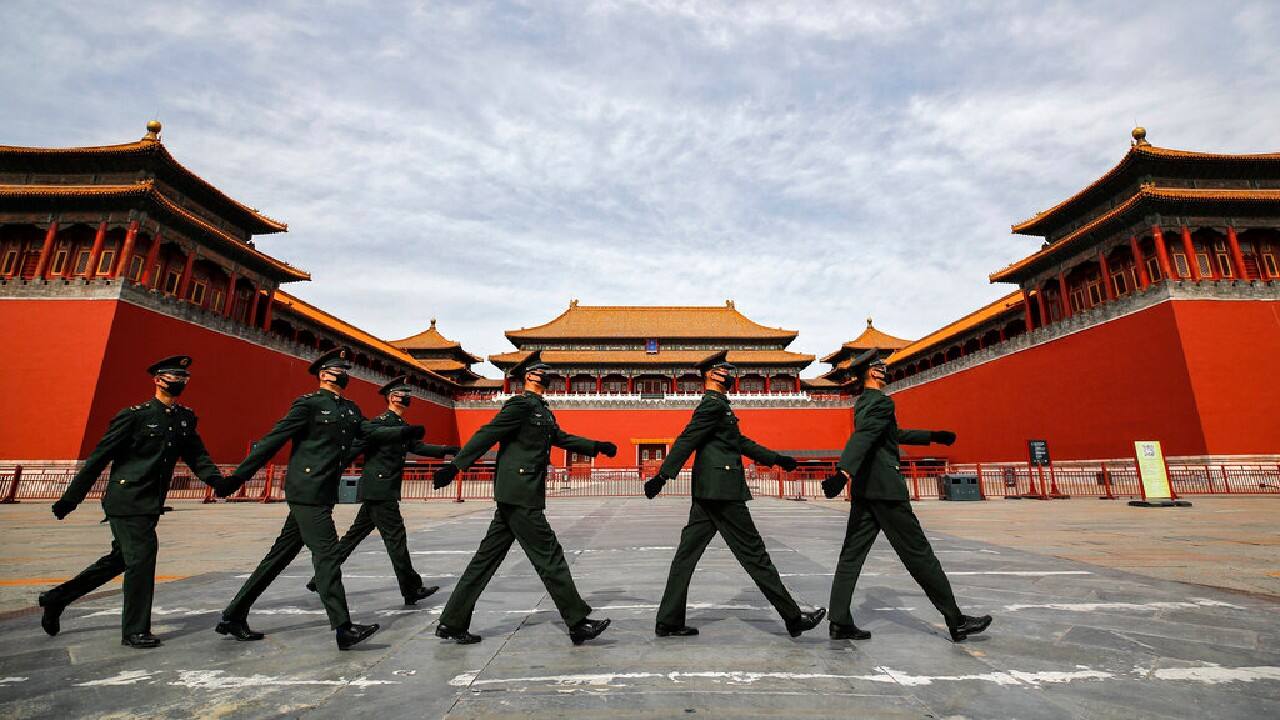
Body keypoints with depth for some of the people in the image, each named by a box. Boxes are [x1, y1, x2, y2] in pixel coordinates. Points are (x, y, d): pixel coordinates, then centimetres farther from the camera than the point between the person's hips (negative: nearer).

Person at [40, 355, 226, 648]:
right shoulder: (134, 415, -9)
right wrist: (70, 498, -4)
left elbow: (197, 456, 6)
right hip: (127, 501, -7)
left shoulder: (186, 418, 8)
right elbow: (99, 457, -6)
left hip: (150, 505, 7)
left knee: (119, 559, 18)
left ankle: (56, 598, 38)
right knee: (142, 559, -6)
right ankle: (135, 631, 6)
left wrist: (217, 480, -11)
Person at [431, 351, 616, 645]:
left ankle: (452, 622, 21)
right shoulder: (521, 404, -10)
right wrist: (454, 466, -17)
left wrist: (596, 446, 19)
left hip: (515, 496, 9)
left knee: (488, 557, 12)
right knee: (549, 556, -3)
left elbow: (562, 439, 26)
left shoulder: (543, 411, 19)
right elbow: (486, 435, -15)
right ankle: (578, 623, 7)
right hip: (519, 493, -9)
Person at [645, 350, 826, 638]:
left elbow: (740, 442, 27)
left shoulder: (717, 405, 21)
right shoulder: (714, 404, -11)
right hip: (722, 491, -10)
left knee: (687, 554, 8)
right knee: (753, 553, 0)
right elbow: (686, 441, -19)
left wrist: (775, 458, 27)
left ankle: (668, 620, 14)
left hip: (707, 492, 10)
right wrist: (662, 477, -23)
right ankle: (794, 617, 12)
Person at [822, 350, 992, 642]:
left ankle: (840, 623, 6)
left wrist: (931, 436, 40)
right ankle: (957, 621, 17)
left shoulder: (862, 404, 18)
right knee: (918, 554, 3)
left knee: (852, 555, 4)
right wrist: (844, 472, -42)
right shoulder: (881, 401, -12)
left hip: (864, 491, 9)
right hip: (885, 488, -9)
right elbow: (862, 437, -29)